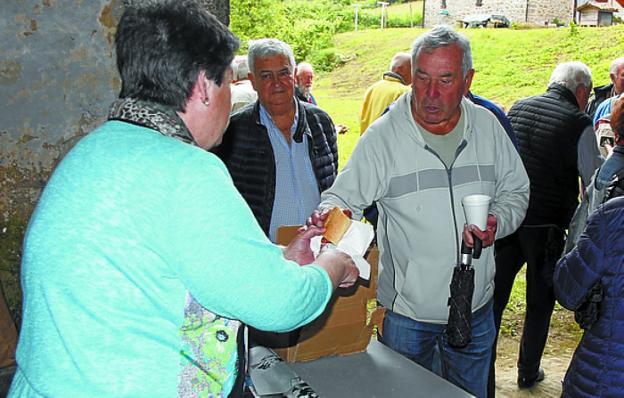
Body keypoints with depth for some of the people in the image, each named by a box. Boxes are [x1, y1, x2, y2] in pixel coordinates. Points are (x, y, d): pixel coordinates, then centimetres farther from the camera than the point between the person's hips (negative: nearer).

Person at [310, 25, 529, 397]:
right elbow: (344, 197, -9)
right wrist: (329, 215, -32)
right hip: (407, 310, -3)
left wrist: (497, 221, -13)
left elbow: (516, 192, 8)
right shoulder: (384, 135, -13)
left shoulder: (487, 126, -2)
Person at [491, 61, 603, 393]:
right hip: (546, 226, -4)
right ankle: (528, 372, 26)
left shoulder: (517, 109, 5)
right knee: (540, 302, 14)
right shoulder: (578, 123, -11)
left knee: (494, 295, 13)